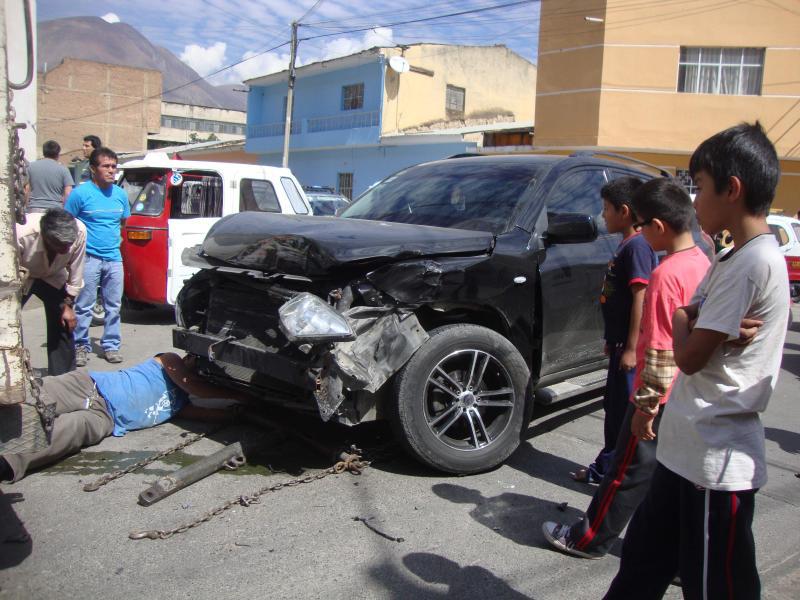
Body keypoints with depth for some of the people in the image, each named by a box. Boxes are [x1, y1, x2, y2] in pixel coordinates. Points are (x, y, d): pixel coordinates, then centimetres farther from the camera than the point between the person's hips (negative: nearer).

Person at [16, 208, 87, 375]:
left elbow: (75, 272, -17)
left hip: (53, 277, 2)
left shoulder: (80, 231, -33)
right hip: (21, 278, -2)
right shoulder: (21, 234, -41)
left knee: (63, 327, -2)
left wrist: (68, 304, -9)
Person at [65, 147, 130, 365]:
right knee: (83, 306, 1)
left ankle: (111, 345, 20)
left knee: (114, 306, 10)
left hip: (114, 258, 5)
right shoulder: (81, 193, -7)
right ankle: (81, 346, 13)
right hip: (89, 258, -4)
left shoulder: (120, 194, 7)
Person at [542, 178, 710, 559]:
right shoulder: (703, 263, 4)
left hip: (660, 398, -8)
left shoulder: (667, 274, -22)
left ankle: (589, 540, 22)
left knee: (630, 472, 6)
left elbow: (659, 351, -23)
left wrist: (646, 406, -16)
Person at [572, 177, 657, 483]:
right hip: (621, 343, 10)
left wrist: (631, 348, -22)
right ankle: (607, 467, 29)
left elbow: (641, 298, -21)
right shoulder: (626, 244, 14)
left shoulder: (637, 245, -16)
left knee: (625, 411, -1)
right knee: (614, 407, 17)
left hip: (630, 347, -10)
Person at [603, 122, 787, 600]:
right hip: (689, 450, 10)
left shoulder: (753, 263, -20)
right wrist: (697, 324, -11)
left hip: (717, 462, -9)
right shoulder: (735, 259, 12)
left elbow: (689, 357, -20)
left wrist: (681, 320, 0)